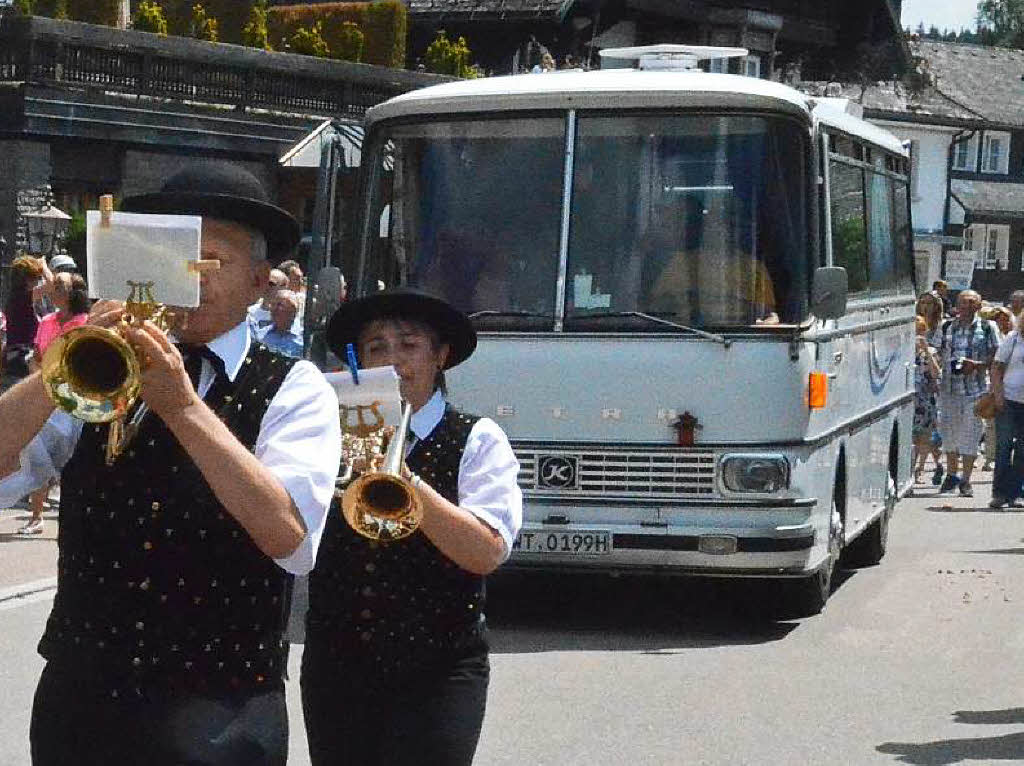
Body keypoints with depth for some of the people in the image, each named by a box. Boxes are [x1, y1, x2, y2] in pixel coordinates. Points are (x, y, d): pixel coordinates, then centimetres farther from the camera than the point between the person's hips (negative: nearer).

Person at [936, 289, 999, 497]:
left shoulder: (987, 328, 1)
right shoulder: (947, 327, 10)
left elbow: (996, 357, 0)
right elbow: (941, 355, 17)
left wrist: (977, 365, -16)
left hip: (975, 388, -3)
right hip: (949, 387, 3)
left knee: (970, 433, -2)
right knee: (949, 431, 8)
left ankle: (966, 480, 6)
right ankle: (951, 475, 24)